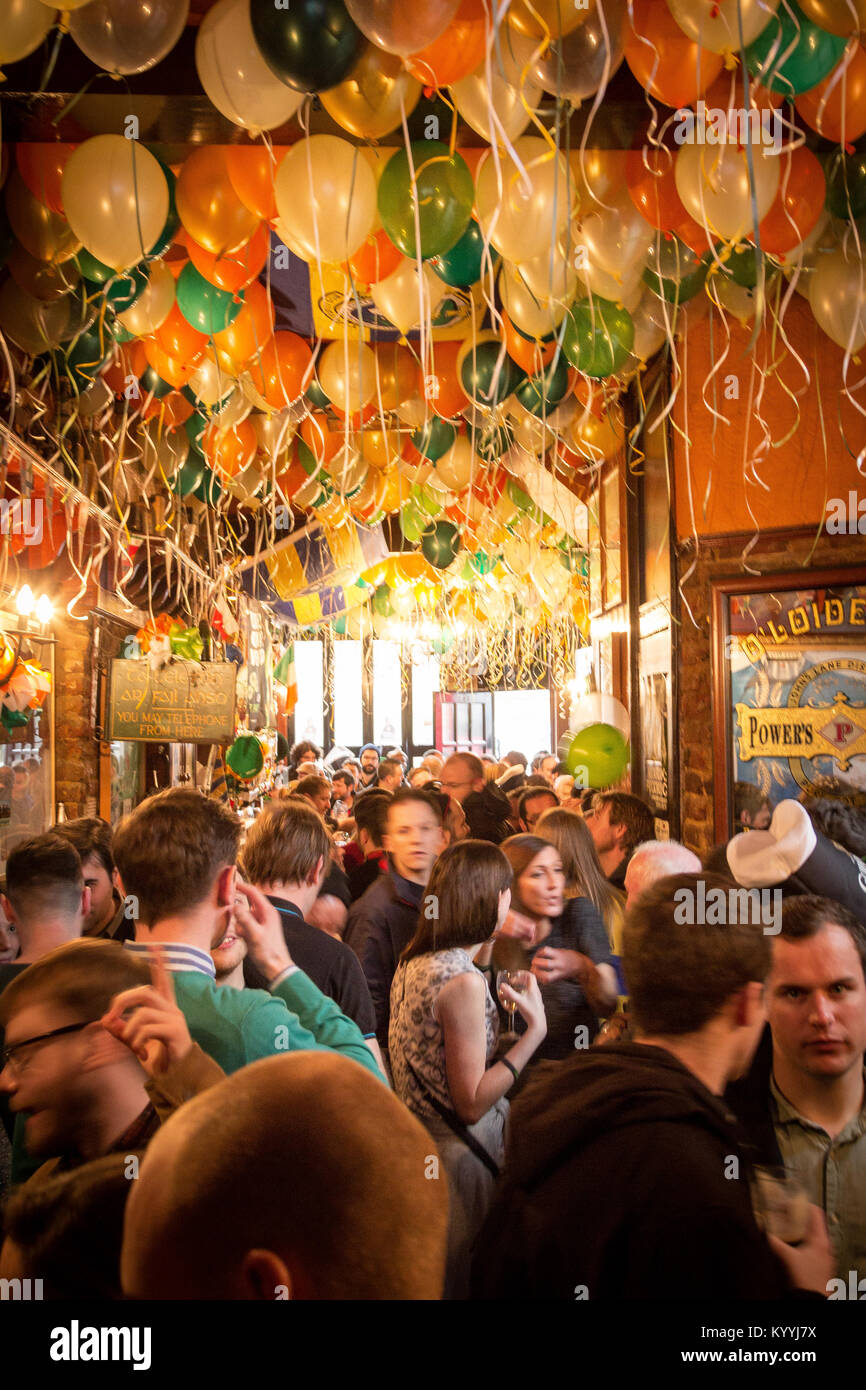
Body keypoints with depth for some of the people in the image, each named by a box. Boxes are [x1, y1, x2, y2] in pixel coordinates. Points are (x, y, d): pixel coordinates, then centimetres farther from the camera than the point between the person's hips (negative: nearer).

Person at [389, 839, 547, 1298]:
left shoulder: (413, 962, 2)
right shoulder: (464, 981, -25)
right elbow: (471, 1104, -22)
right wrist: (535, 1030, -20)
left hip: (414, 1137, 9)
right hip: (457, 1157, -9)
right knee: (466, 1279, 10)